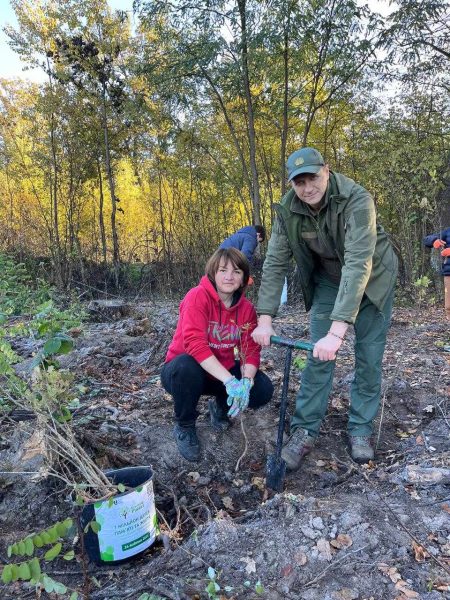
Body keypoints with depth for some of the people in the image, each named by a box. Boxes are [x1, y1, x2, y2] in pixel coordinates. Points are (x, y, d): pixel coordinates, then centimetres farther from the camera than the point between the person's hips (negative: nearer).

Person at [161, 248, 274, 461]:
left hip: (225, 371, 4)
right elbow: (194, 343, -34)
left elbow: (251, 350, -9)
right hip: (183, 371, -4)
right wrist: (230, 381, -41)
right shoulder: (198, 297, -21)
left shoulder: (246, 308, -4)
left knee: (263, 389, -18)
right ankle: (184, 426, -9)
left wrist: (245, 382, -30)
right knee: (186, 365, -39)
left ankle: (221, 406, 15)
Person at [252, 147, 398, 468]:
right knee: (318, 355, -4)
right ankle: (305, 431, 6)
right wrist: (265, 318, -24)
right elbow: (275, 262, -15)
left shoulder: (357, 200, -33)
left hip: (372, 279, -2)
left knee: (369, 357, 0)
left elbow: (358, 265, -41)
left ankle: (361, 430, 17)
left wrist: (337, 331, -48)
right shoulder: (288, 209, -19)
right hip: (328, 279, 3)